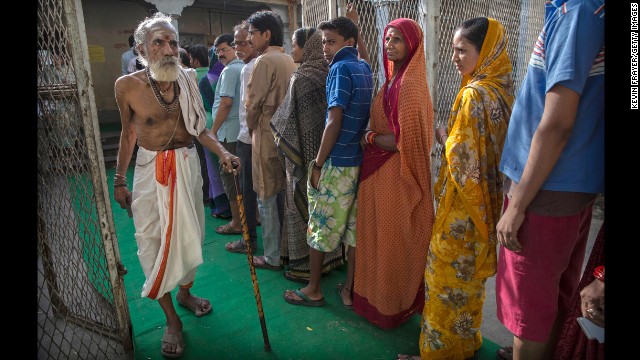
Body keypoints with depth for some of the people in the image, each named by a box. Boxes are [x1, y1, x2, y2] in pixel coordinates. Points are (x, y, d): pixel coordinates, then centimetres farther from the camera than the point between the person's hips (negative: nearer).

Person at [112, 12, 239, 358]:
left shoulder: (187, 80, -3)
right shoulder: (127, 85, -9)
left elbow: (199, 128, 4)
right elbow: (128, 133, 2)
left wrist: (223, 152, -13)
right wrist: (119, 180, 5)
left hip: (188, 165, 3)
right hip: (151, 170, -2)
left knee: (189, 235, 15)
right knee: (155, 242, 3)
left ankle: (185, 293, 43)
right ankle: (172, 320, 22)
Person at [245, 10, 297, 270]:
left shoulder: (265, 61, -13)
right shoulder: (289, 60, 10)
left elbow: (253, 103, -12)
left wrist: (251, 127, 7)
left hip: (267, 136, -8)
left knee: (267, 198, 2)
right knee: (283, 195, 16)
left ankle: (272, 257, 13)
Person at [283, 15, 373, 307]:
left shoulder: (341, 68, -11)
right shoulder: (365, 68, 11)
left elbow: (334, 121, -18)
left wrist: (317, 164, -13)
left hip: (337, 162, -8)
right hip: (359, 160, 8)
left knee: (319, 227, 6)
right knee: (352, 226, 12)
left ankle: (313, 290, 20)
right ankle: (350, 289, 22)